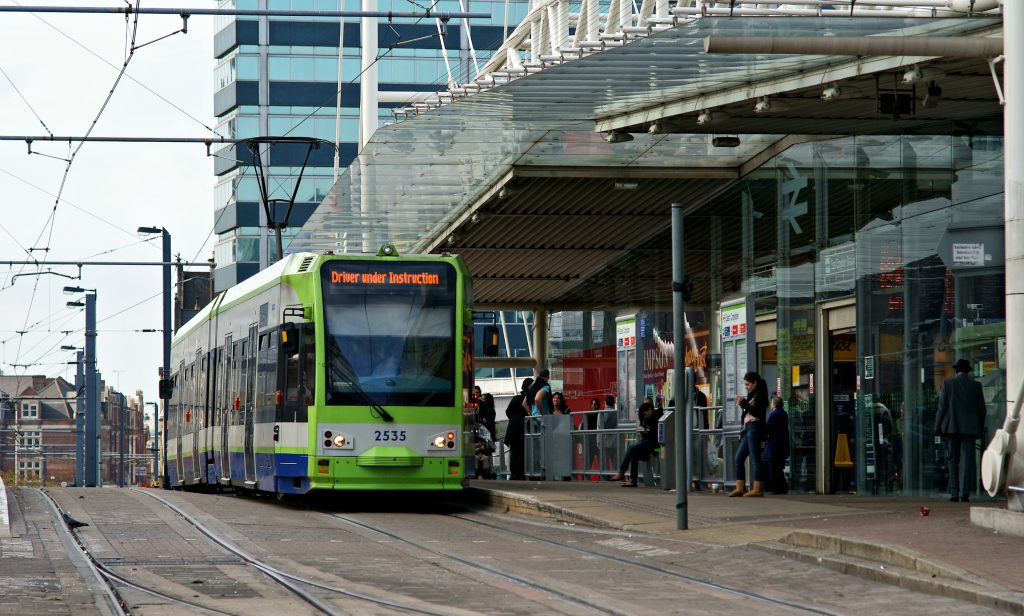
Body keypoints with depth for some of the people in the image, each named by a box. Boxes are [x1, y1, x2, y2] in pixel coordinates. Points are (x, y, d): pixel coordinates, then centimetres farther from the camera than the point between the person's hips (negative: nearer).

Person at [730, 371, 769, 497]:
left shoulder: (760, 395, -5)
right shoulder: (752, 395, 21)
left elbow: (756, 412, -15)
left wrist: (744, 403, -15)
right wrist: (742, 403, 8)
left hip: (755, 428, -10)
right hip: (748, 429, 10)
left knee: (755, 459, -10)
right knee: (738, 458, 6)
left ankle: (757, 489, -10)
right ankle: (740, 488, 6)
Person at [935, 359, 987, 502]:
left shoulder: (947, 384, 0)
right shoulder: (976, 385, 4)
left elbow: (942, 407, -3)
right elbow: (981, 409, 5)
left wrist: (938, 427, 2)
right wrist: (981, 429, 14)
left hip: (951, 427, 0)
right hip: (970, 428, 0)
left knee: (953, 461, 8)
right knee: (967, 460, -2)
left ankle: (954, 493, 3)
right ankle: (964, 494, -10)